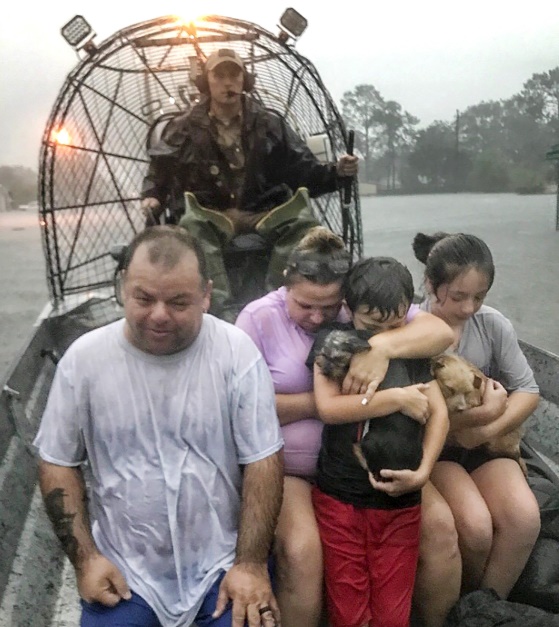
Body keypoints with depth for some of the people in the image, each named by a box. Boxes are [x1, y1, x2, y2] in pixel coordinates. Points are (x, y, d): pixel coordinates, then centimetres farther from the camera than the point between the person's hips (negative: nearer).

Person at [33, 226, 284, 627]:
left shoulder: (237, 352, -12)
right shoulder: (84, 357, -8)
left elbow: (263, 461, -9)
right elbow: (59, 463, 2)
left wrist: (251, 564, -12)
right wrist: (85, 557, -3)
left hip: (224, 561, -1)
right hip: (124, 570, 1)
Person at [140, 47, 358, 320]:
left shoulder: (270, 123, 11)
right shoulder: (185, 128, 10)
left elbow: (305, 170, 10)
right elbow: (158, 171, 14)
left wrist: (336, 172, -9)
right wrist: (152, 198, -7)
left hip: (263, 216, 1)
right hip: (211, 217, -1)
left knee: (302, 220, -29)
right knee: (192, 224, -36)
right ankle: (224, 311, -46)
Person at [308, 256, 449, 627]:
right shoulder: (333, 343, -4)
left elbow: (439, 413, 2)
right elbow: (328, 408, -17)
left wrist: (423, 472, -11)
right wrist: (398, 398, -13)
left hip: (400, 502, 2)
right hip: (340, 498, -2)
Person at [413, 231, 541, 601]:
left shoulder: (494, 325, -4)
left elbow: (528, 391, 0)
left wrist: (486, 430, -16)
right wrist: (479, 413, -22)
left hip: (485, 444, 4)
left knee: (524, 518, -22)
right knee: (475, 526, -26)